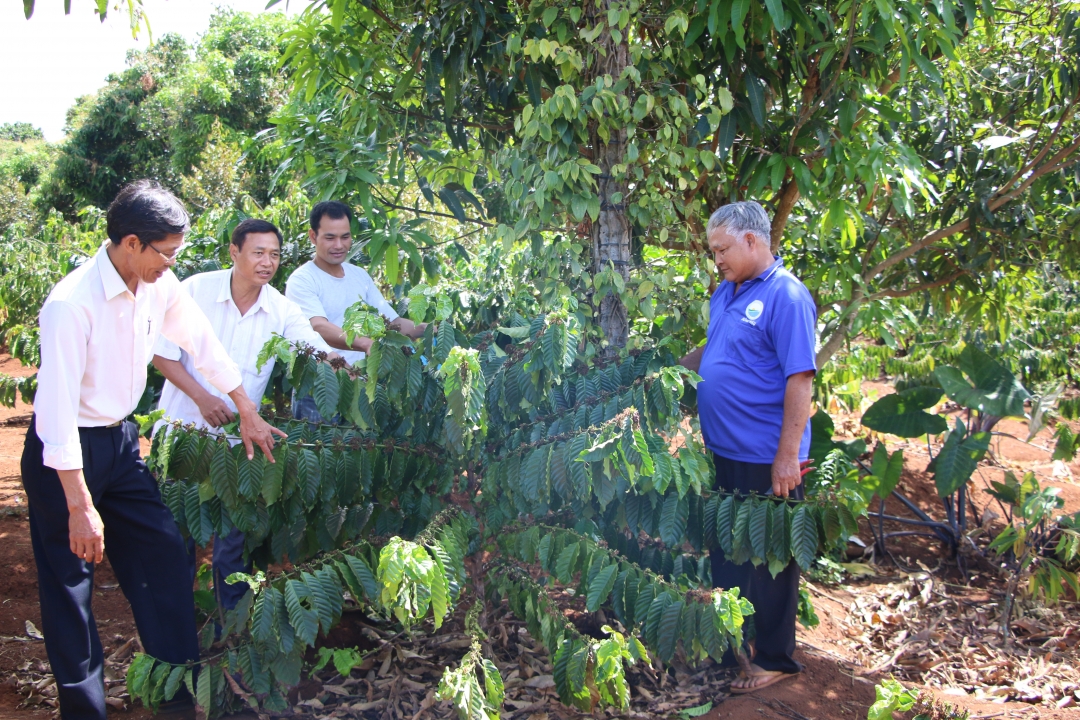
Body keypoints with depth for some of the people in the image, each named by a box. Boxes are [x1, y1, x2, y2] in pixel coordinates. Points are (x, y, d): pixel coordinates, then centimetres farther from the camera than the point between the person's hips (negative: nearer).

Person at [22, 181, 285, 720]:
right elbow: (58, 409, -27)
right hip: (63, 453, -7)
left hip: (120, 441, 7)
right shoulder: (72, 304, -27)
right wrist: (80, 507, -26)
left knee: (163, 554, 9)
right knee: (70, 581, 4)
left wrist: (248, 412, 16)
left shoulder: (159, 285, -6)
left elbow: (203, 343, 9)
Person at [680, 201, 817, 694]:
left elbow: (800, 379, -21)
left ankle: (774, 658, 19)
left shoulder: (786, 296, -17)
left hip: (766, 459, -8)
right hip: (723, 451, 8)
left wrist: (788, 456, -23)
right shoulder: (726, 292, 9)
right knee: (725, 551, 19)